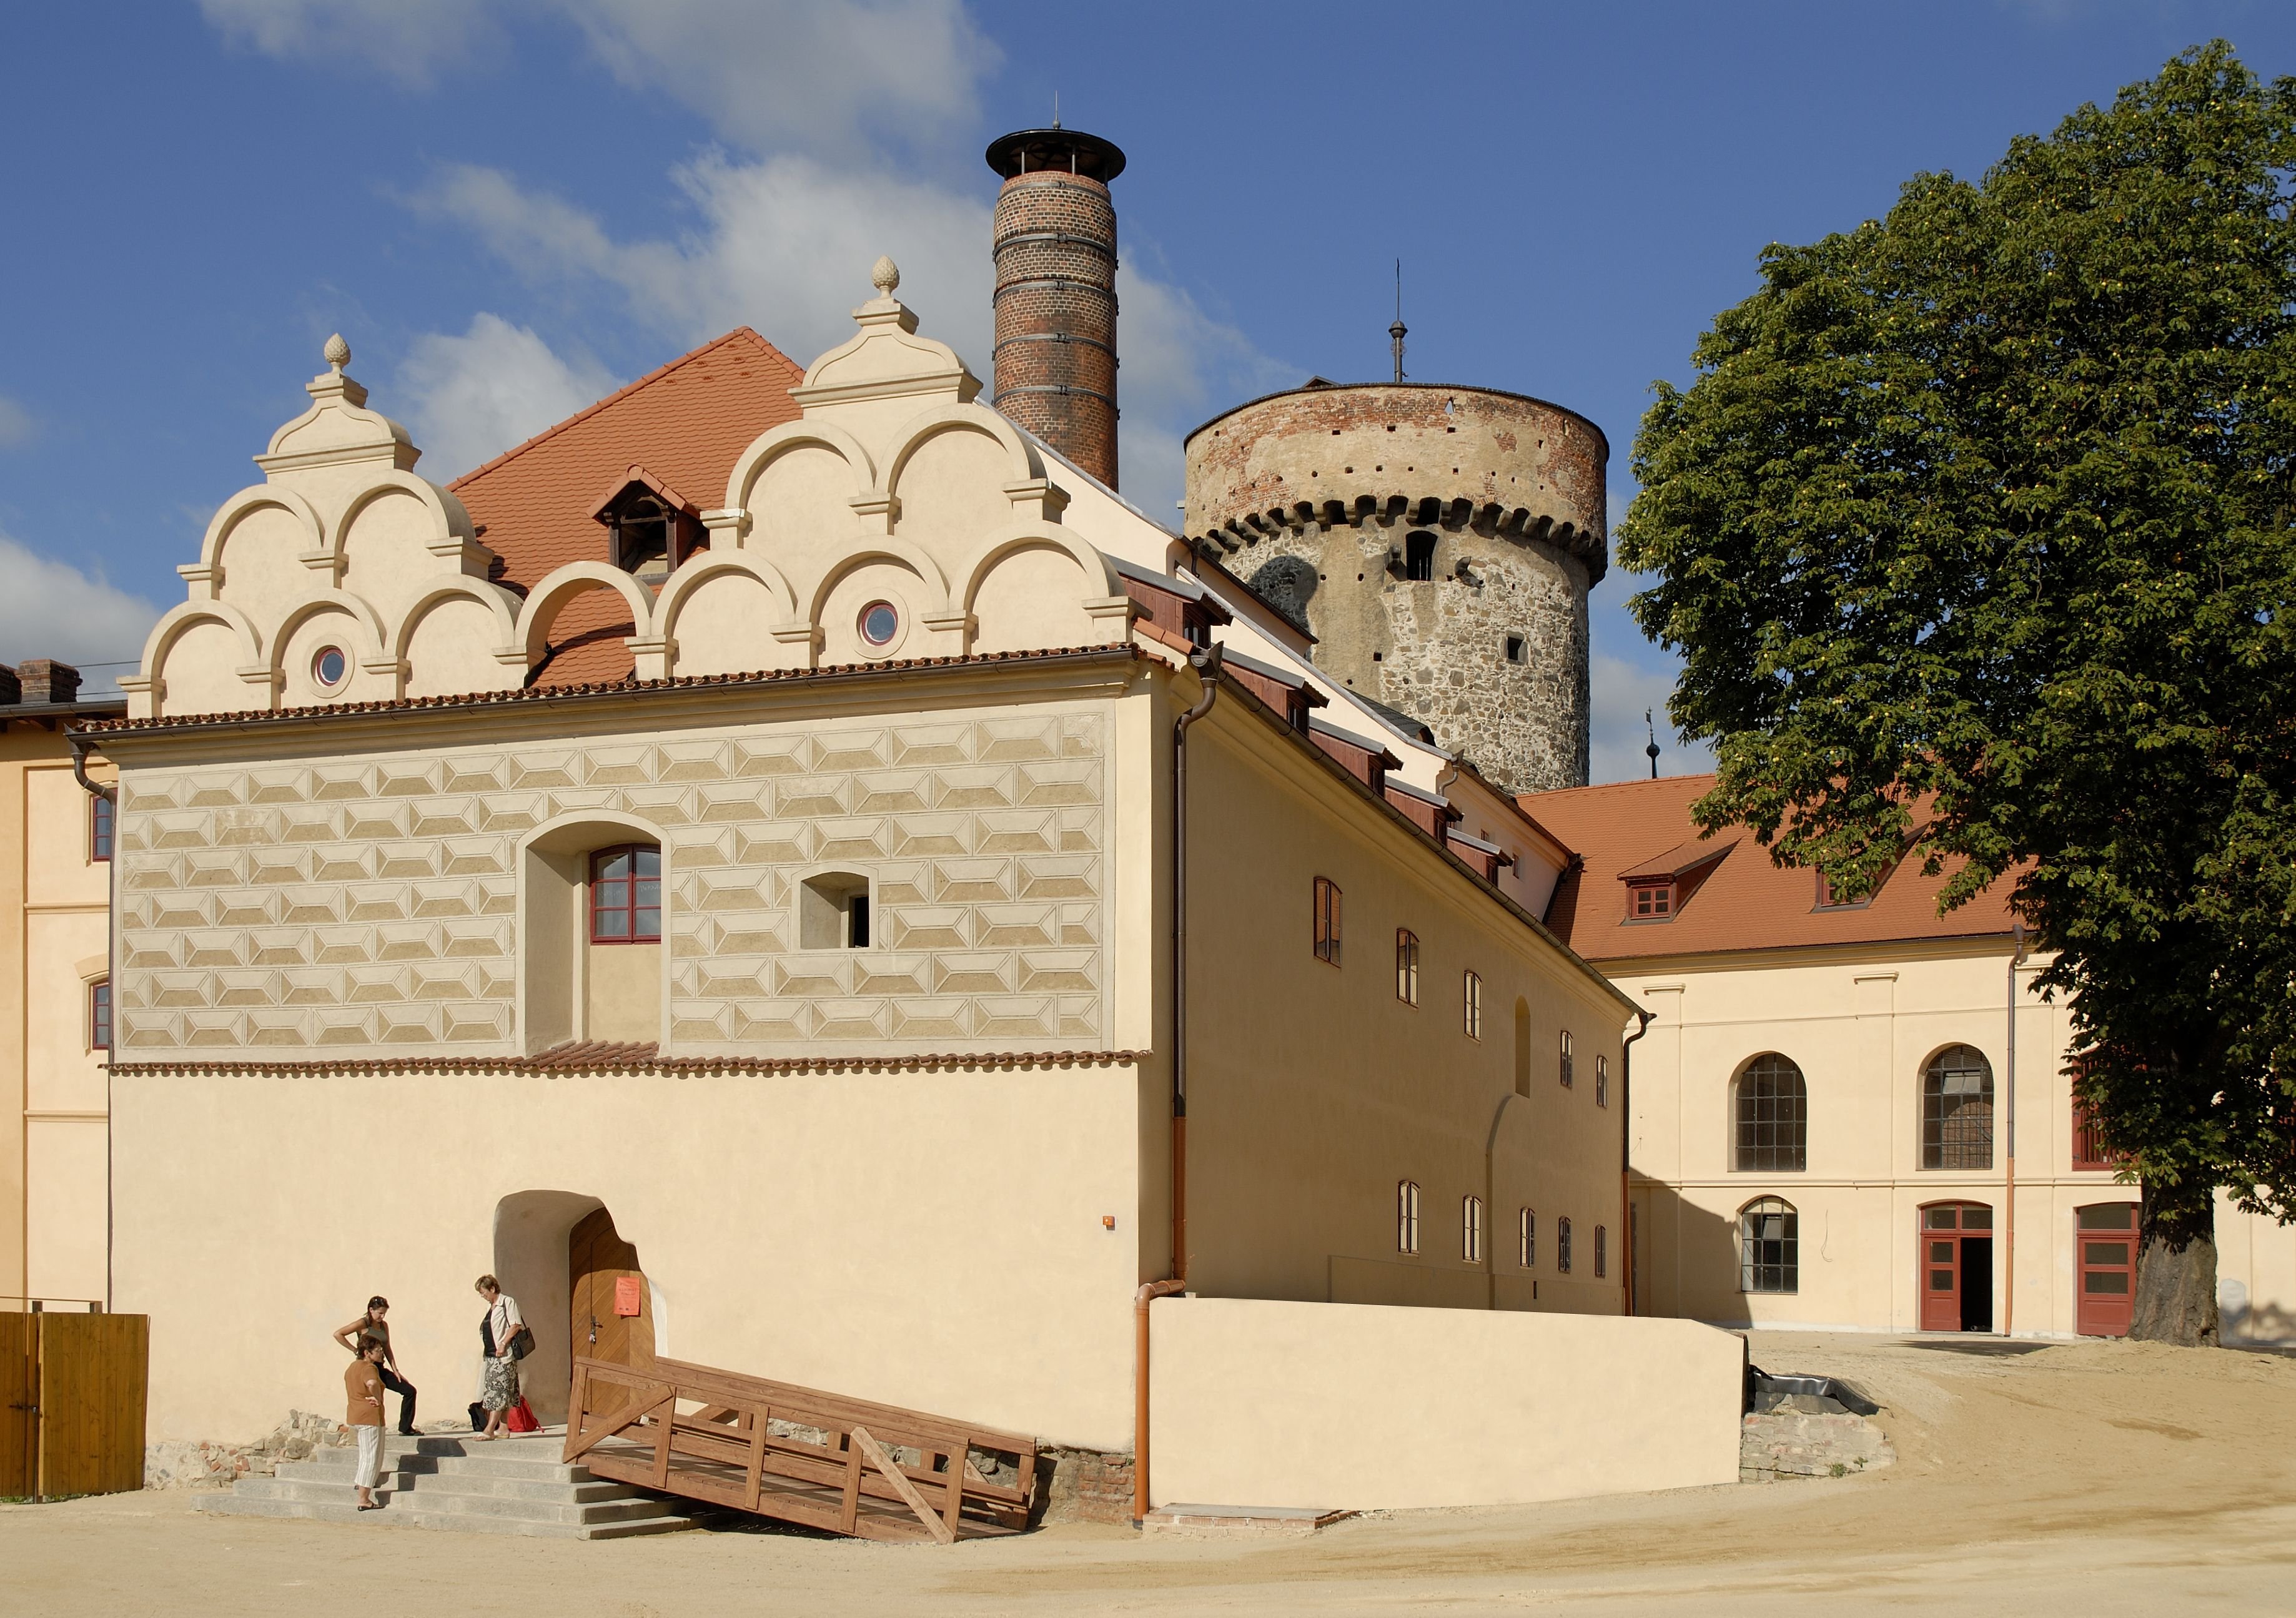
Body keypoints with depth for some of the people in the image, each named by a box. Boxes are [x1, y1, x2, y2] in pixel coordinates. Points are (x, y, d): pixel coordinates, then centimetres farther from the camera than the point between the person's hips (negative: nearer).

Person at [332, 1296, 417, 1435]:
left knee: (410, 1391, 0)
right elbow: (338, 1334, -17)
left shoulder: (384, 1325, 11)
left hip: (380, 1369, 7)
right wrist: (355, 1350, -14)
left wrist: (395, 1370, 7)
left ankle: (405, 1428, 6)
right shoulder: (363, 1324, -9)